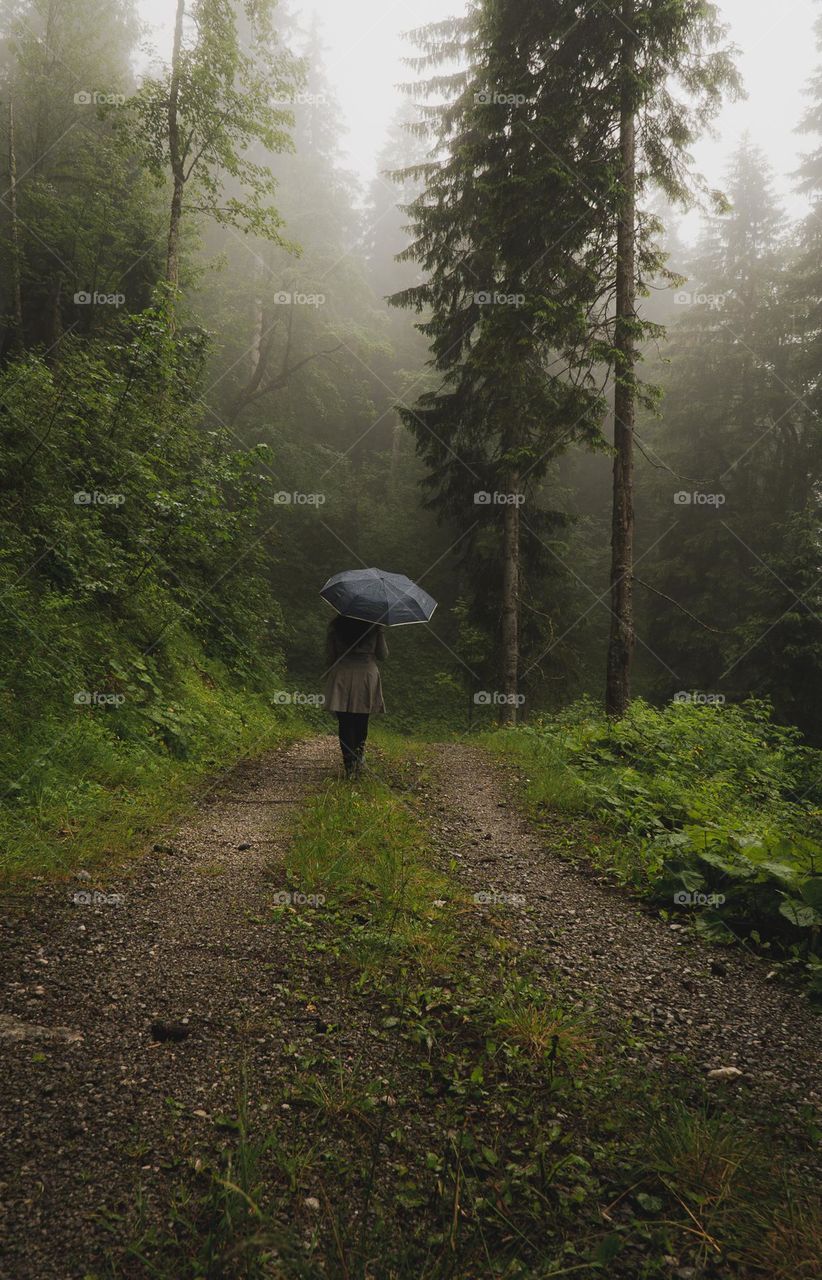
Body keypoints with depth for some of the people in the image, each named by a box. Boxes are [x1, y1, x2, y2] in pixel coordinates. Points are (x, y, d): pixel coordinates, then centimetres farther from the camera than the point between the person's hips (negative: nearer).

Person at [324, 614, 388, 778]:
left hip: (341, 675, 0)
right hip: (367, 675, 0)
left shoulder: (335, 624, 0)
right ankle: (359, 756, 10)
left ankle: (350, 766, 1)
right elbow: (383, 655, 3)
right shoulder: (375, 625, -3)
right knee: (361, 722, 18)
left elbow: (329, 656, 2)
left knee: (345, 723, 4)